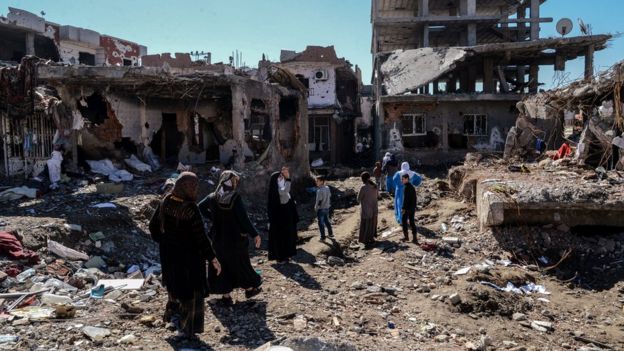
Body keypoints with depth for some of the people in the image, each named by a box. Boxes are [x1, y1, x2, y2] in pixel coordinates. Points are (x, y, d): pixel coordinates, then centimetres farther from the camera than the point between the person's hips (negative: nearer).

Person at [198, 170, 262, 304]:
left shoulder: (213, 197, -6)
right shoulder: (235, 198, -20)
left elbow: (200, 208, 5)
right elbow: (244, 218, -22)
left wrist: (213, 218, 7)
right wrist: (255, 234, -14)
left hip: (218, 238, 3)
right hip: (235, 238, -3)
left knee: (222, 266, 14)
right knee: (241, 263, 16)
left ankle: (226, 295, 21)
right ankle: (249, 289, 34)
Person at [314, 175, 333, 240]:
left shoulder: (320, 190, -23)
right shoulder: (327, 188, 2)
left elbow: (319, 200, -21)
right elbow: (330, 197, 10)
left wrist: (316, 208, -8)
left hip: (321, 209, -8)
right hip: (327, 208, 8)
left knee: (321, 223, 4)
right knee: (327, 221, 21)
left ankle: (323, 237, 9)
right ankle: (330, 234, 29)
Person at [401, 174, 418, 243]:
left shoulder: (406, 187, -16)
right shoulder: (412, 187, 12)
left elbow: (405, 199, -21)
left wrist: (403, 208, -19)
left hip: (407, 208, -8)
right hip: (413, 208, 8)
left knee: (404, 220, 6)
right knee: (412, 222, 10)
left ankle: (406, 236, 10)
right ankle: (414, 238, 8)